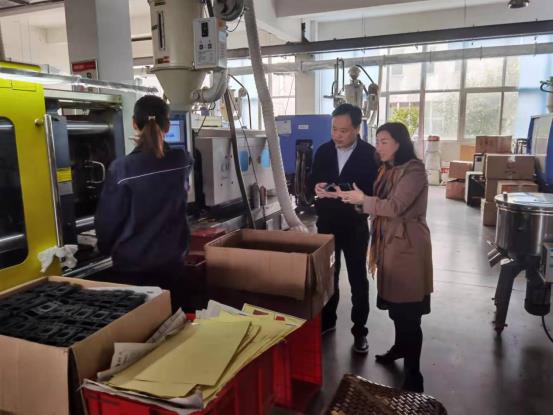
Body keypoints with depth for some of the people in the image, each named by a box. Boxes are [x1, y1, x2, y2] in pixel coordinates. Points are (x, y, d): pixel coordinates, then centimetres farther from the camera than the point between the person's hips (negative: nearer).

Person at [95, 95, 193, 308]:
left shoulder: (121, 169, -18)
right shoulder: (183, 162, -6)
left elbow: (107, 219, -9)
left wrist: (106, 249, 9)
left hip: (132, 265, -3)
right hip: (173, 261, 3)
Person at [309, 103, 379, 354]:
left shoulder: (370, 154, -10)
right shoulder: (323, 151, 3)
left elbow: (374, 192, -13)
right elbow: (312, 181, 9)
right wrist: (317, 188, -15)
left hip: (354, 226, -3)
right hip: (326, 224, 4)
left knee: (358, 280, 9)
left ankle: (359, 331, 23)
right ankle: (326, 321, 35)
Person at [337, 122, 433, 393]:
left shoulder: (414, 170, -14)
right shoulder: (387, 170, 14)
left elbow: (396, 207, -22)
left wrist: (363, 200, -16)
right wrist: (356, 199, 0)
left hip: (407, 245, -8)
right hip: (389, 242, 8)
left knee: (408, 309, -5)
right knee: (394, 302, 18)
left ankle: (413, 376, 5)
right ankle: (400, 347, 39)